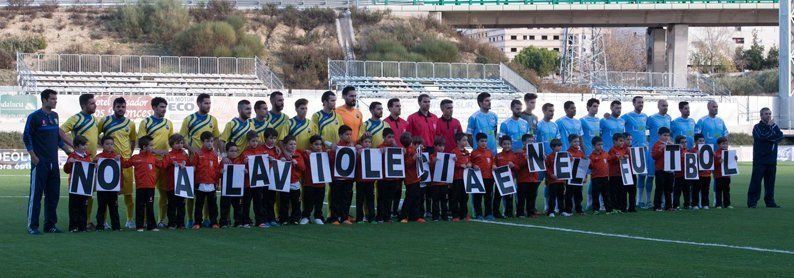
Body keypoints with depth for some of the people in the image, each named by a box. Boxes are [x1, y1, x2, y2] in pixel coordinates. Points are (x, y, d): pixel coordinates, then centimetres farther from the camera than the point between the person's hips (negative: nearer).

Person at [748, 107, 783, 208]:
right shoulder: (757, 127, 2)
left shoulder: (774, 126, 16)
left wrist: (771, 139, -13)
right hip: (759, 159, -5)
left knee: (770, 181, 6)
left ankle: (770, 201, 13)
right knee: (756, 180, -8)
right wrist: (770, 126, -6)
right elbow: (762, 136, -16)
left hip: (772, 159, 5)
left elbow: (781, 136, 0)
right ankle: (752, 202, -7)